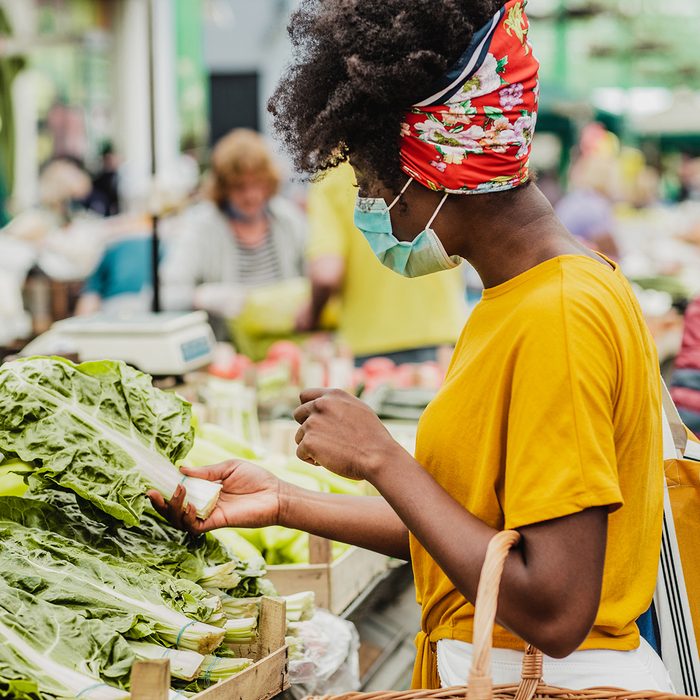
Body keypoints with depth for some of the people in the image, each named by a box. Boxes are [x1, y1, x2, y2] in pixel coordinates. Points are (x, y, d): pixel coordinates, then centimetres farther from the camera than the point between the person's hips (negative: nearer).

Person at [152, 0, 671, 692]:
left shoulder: (562, 315, -22)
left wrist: (380, 459, -18)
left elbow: (554, 612, -25)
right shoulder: (516, 298, 8)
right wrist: (283, 503, 10)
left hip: (553, 680, -8)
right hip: (477, 672, 9)